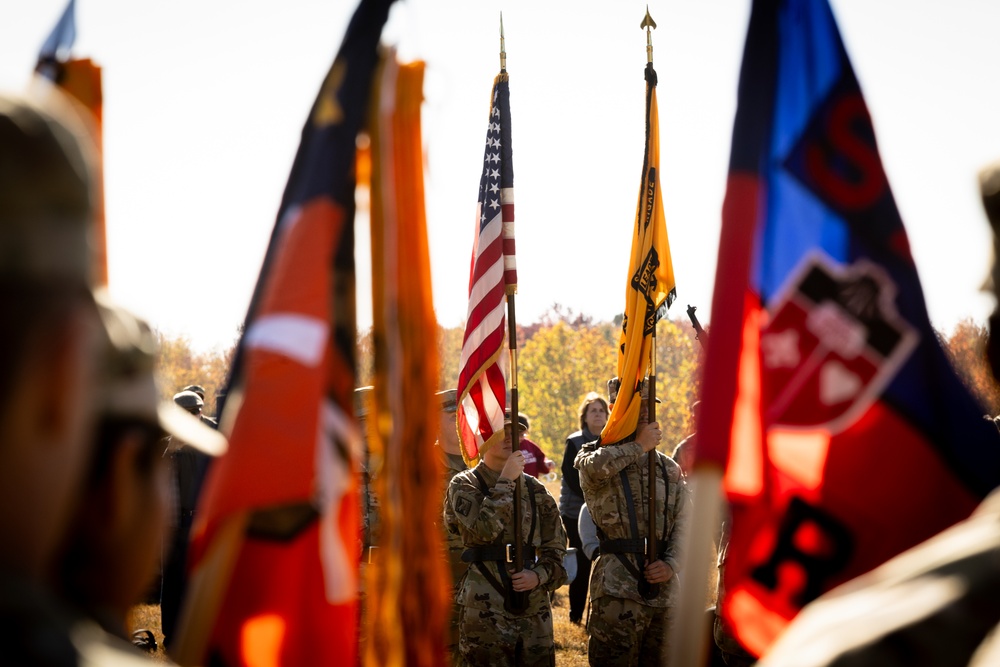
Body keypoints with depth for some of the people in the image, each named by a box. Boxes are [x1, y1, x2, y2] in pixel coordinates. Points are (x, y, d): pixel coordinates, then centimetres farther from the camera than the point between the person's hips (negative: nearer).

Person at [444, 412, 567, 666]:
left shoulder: (534, 489, 12)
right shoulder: (464, 485, 0)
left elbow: (555, 547, 13)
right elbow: (483, 528, -18)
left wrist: (540, 575, -6)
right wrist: (505, 481, -14)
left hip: (534, 604, 4)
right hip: (485, 605, -4)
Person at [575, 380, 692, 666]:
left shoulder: (670, 469, 16)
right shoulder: (596, 456, 2)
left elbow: (684, 524, 11)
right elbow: (595, 466, -25)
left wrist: (671, 564, -7)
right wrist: (639, 447, -12)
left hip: (664, 591, 5)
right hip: (617, 589, -5)